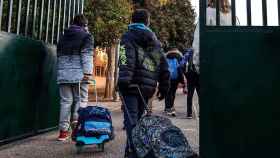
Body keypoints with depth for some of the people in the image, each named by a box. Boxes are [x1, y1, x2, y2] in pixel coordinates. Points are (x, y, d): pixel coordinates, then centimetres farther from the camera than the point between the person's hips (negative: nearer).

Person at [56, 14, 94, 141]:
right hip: (79, 74, -5)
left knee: (65, 101, 6)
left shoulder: (63, 37, 22)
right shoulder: (86, 36, 3)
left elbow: (59, 56, 23)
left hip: (63, 74, 5)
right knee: (80, 100, 3)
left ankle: (63, 130, 8)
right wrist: (87, 72, -14)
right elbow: (87, 55, -8)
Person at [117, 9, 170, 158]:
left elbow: (126, 60, -15)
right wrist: (163, 88, 20)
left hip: (132, 86, -5)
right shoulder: (155, 41, 20)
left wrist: (123, 81, -23)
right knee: (138, 119, 16)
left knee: (131, 120, -6)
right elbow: (163, 66, 17)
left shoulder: (128, 37, 5)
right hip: (147, 88, 5)